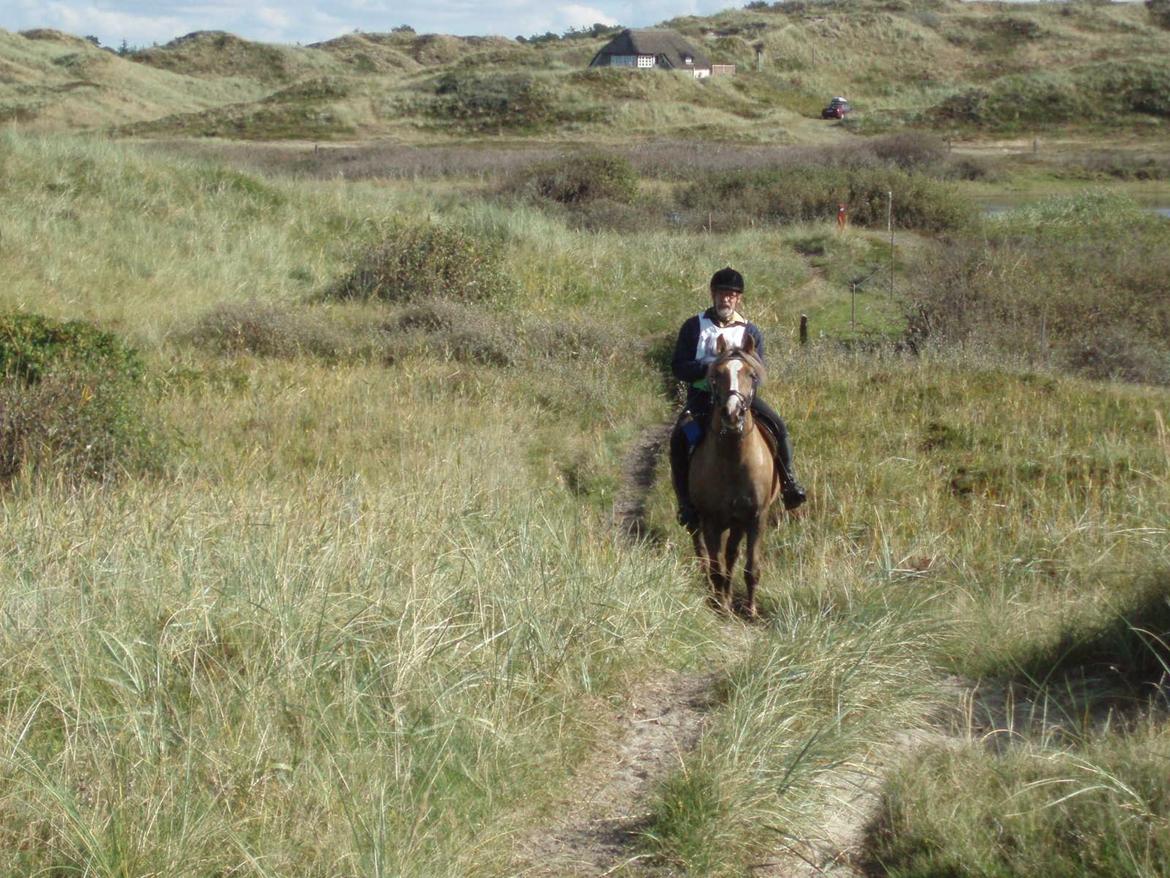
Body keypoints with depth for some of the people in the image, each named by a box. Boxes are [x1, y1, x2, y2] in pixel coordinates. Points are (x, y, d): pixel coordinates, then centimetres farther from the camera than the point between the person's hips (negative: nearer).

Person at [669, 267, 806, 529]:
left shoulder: (750, 332, 9)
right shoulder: (694, 327, 5)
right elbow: (678, 367, -2)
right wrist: (708, 368, -19)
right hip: (702, 396, -1)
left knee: (778, 426, -19)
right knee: (679, 439, -25)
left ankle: (788, 482, -3)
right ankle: (686, 502, -16)